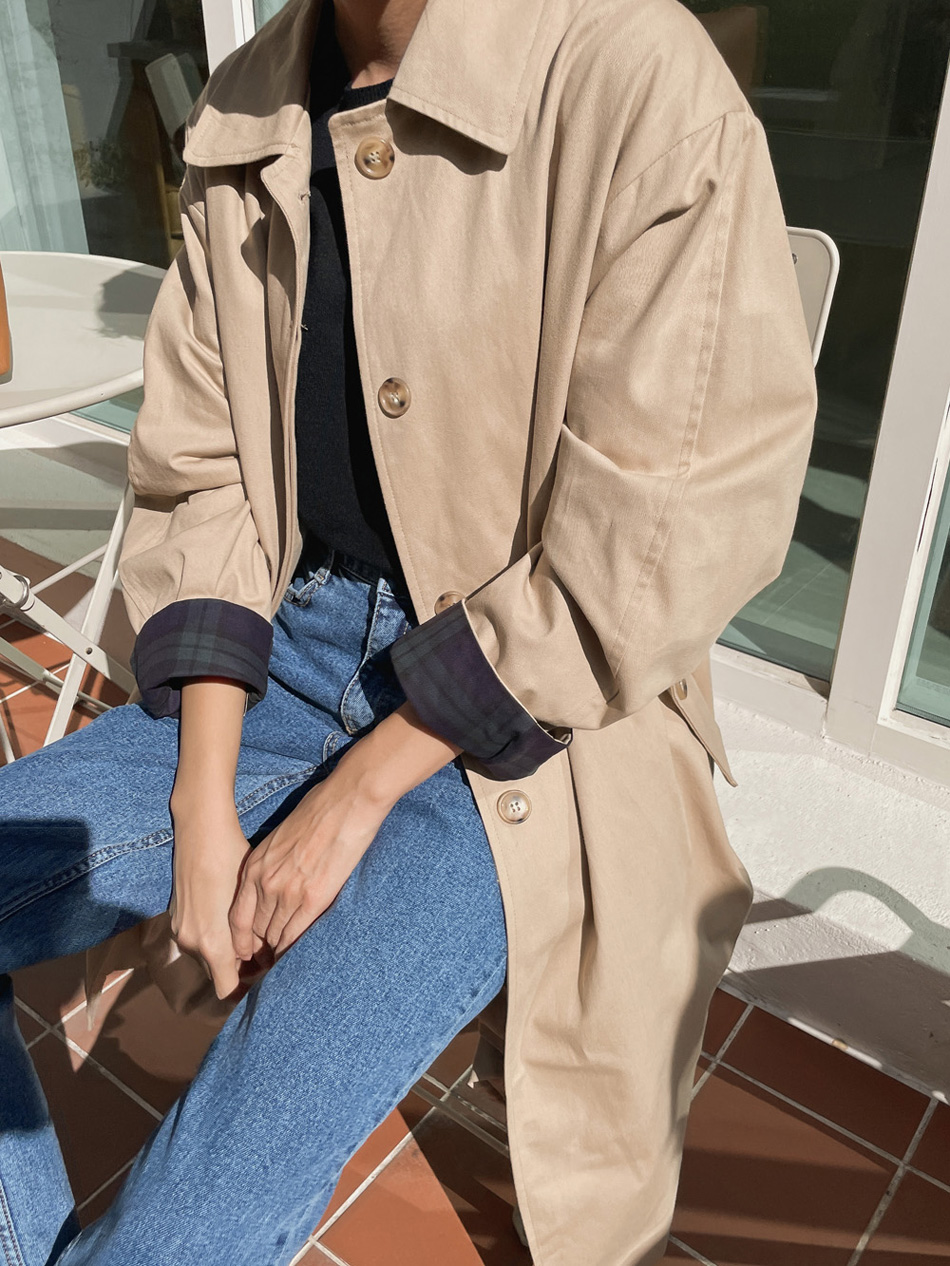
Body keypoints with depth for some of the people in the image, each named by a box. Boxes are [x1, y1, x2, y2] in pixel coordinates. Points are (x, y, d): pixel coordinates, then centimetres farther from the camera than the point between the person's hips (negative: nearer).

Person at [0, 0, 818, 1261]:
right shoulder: (240, 123, 5)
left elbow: (652, 552, -17)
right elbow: (200, 481, 3)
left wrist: (357, 792, -14)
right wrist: (203, 808, -7)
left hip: (528, 719, -5)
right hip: (289, 654, 6)